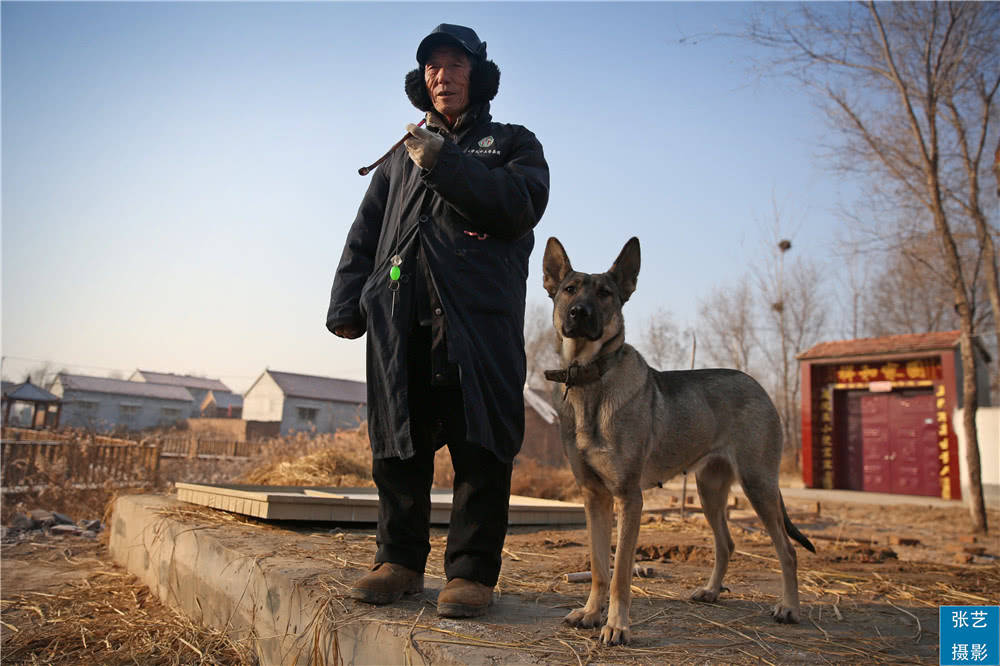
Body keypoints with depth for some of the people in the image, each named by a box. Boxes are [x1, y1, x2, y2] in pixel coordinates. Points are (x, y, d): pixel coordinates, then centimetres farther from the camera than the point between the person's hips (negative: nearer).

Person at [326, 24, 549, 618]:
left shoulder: (513, 143, 17)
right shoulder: (402, 157, 28)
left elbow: (523, 204, -5)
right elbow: (365, 234, 23)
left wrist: (445, 164, -9)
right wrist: (347, 303, 10)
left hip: (480, 317, -3)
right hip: (401, 318, 4)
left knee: (480, 447, -7)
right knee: (399, 443, 3)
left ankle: (473, 573, 0)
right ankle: (401, 561, 14)